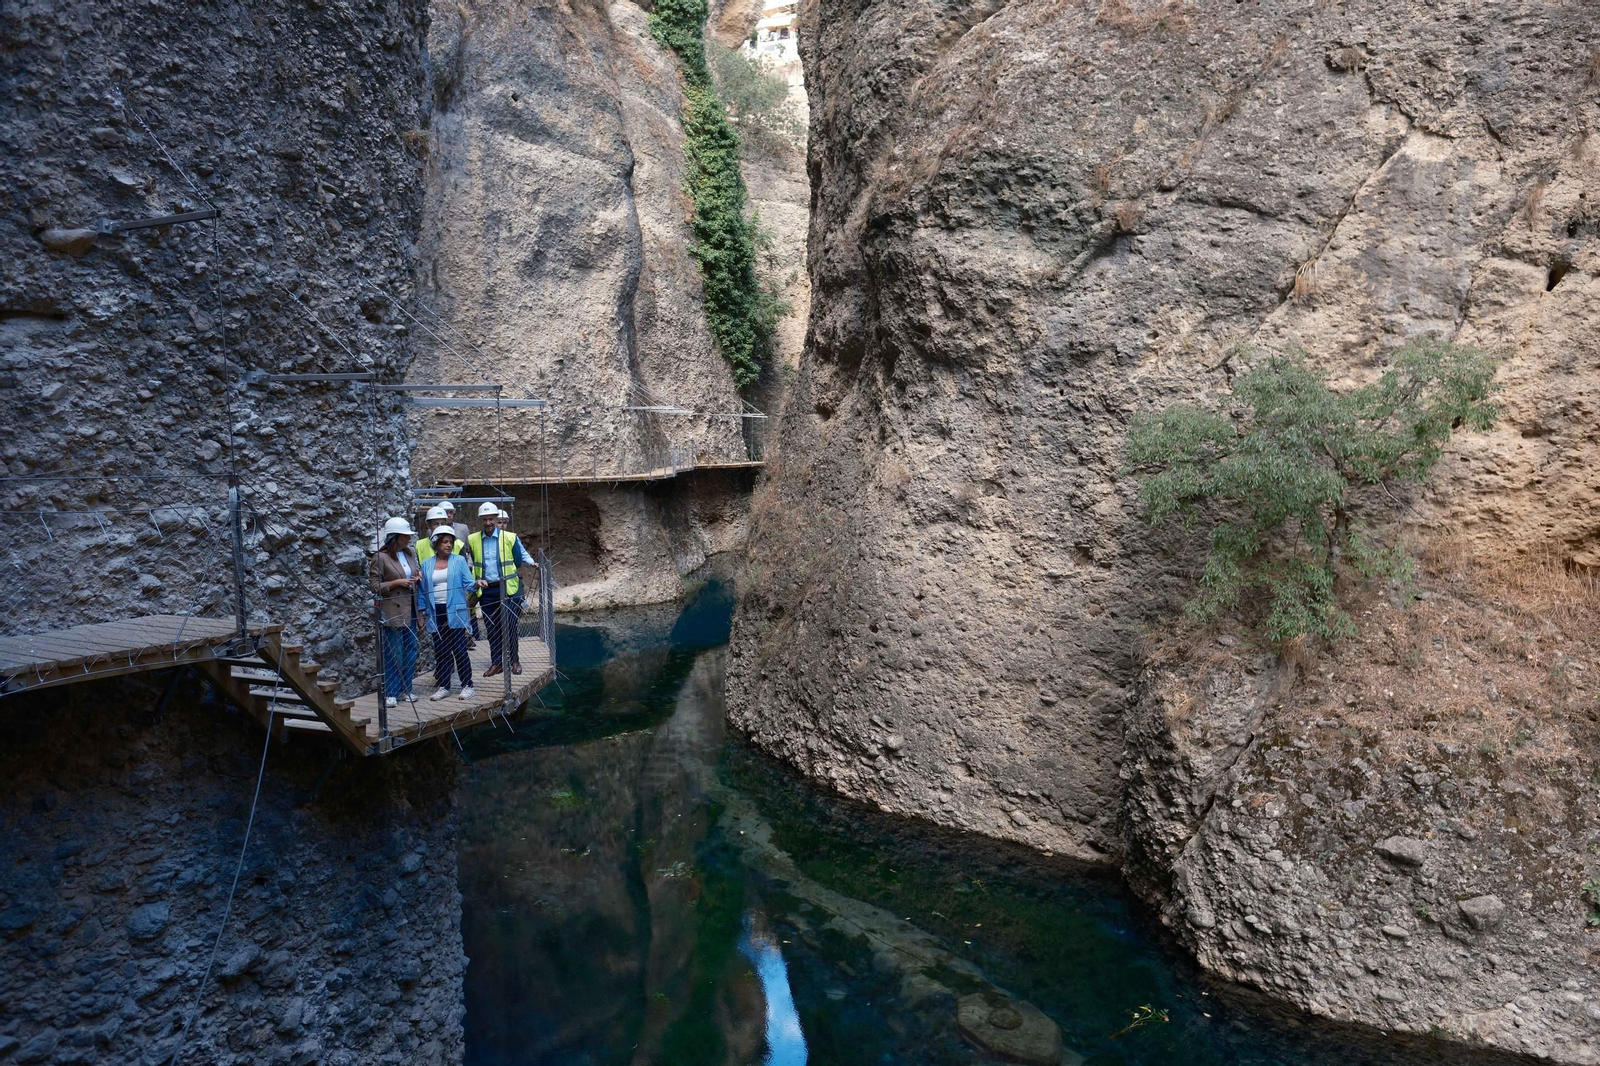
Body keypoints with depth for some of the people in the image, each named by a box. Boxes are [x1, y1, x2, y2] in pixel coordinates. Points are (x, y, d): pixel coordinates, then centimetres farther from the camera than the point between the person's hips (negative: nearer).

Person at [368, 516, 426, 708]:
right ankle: (391, 693, 9)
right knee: (393, 654, -2)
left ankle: (405, 690, 20)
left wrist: (418, 577, 2)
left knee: (411, 652, 10)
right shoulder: (380, 557, -10)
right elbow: (374, 586, -11)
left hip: (410, 611, 7)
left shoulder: (410, 554, 9)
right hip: (392, 612, -7)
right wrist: (396, 583, -18)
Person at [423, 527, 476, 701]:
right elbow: (423, 590, 10)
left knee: (459, 649, -3)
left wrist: (476, 584, -23)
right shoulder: (427, 565, 10)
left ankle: (467, 686, 3)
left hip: (455, 613, -3)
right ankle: (443, 686, 16)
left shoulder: (459, 561, 4)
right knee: (440, 651, 7)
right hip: (436, 614, 3)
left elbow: (468, 584, -1)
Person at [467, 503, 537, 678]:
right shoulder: (472, 540, 4)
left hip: (508, 589, -3)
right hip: (486, 591, 3)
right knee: (491, 628, 8)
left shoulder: (510, 538, -4)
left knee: (509, 626, 1)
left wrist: (531, 563, -7)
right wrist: (474, 580, 7)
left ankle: (515, 661, 15)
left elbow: (522, 555, 8)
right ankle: (496, 662, 18)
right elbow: (470, 564, 15)